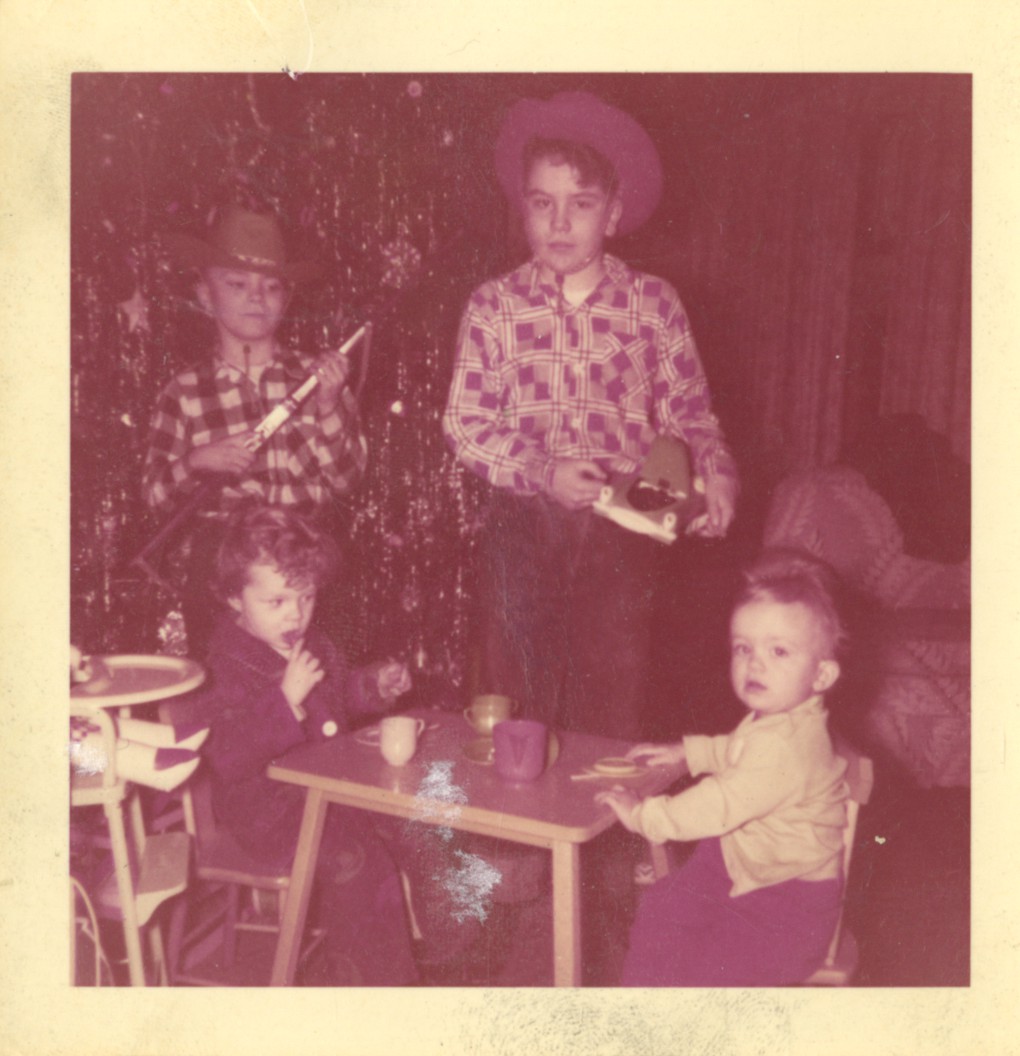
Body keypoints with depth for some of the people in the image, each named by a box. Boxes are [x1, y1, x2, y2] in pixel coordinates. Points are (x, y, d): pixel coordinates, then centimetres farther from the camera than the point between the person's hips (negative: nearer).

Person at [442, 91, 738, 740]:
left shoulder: (654, 305, 3)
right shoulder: (494, 307, 2)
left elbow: (688, 409, 8)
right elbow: (464, 424, -1)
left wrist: (716, 468, -12)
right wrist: (543, 473, -15)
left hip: (621, 530, 0)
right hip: (521, 524, 0)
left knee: (614, 719, 4)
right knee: (518, 711, 8)